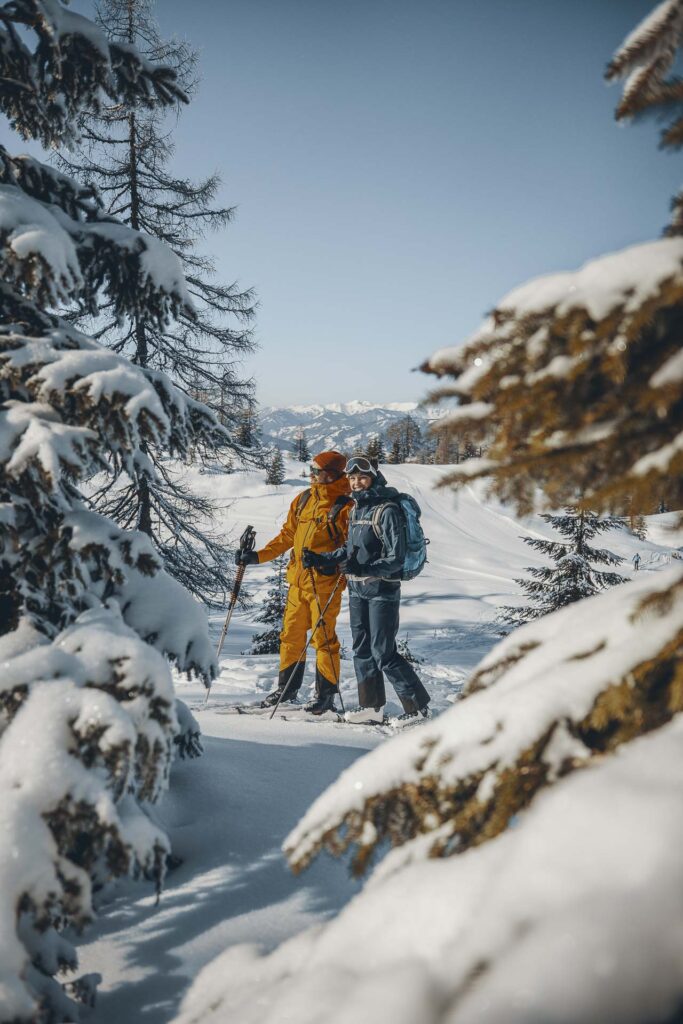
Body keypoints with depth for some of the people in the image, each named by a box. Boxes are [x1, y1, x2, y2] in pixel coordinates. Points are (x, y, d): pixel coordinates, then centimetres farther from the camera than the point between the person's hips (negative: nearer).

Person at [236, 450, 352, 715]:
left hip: (325, 583, -6)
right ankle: (287, 688, 25)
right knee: (291, 634, 12)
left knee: (323, 637, -1)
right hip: (298, 579, 7)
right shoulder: (303, 500, 11)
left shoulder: (344, 507, -9)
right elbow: (287, 536, 16)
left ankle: (326, 694, 11)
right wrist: (257, 556, 11)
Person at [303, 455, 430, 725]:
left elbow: (396, 558, -18)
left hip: (382, 590, -8)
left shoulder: (387, 510, -14)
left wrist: (364, 569, -31)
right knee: (362, 649, 12)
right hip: (357, 589, 8)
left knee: (383, 652, -7)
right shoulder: (356, 509, 10)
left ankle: (418, 706, 4)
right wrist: (321, 559, 14)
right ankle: (371, 706, 23)